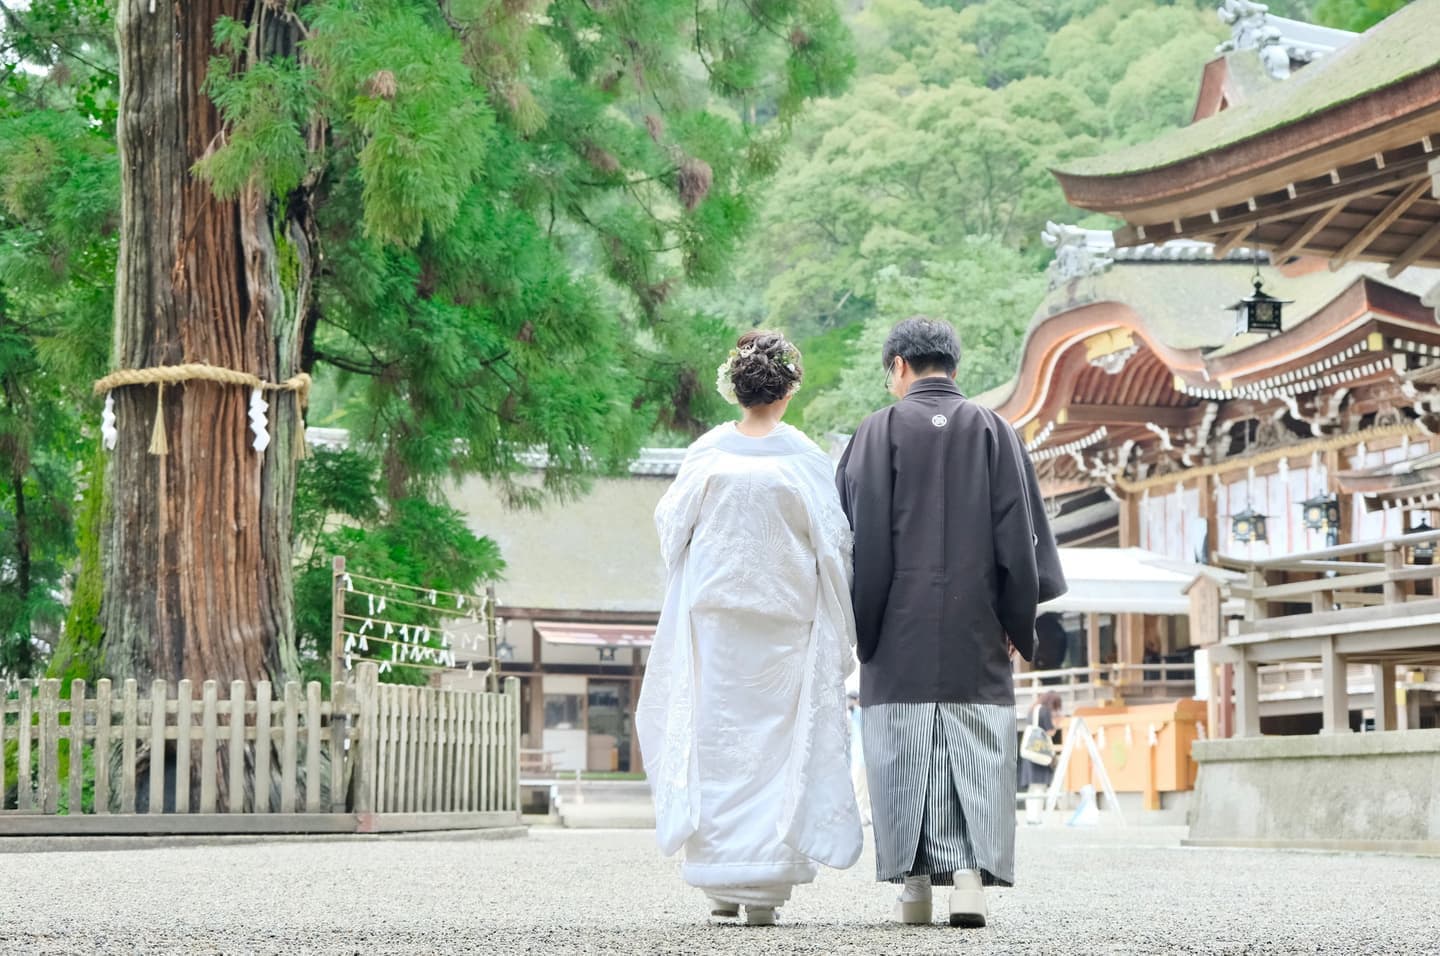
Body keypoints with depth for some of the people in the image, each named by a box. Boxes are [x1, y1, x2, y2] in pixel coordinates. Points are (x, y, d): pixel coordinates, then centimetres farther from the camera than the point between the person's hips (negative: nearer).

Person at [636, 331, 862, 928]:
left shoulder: (707, 454, -4)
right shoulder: (806, 459, -7)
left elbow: (671, 525, 6)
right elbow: (833, 544, -4)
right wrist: (838, 632, 5)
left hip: (714, 616, 1)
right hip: (786, 621, -1)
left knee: (717, 740, 8)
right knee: (778, 744, 4)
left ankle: (722, 884, 8)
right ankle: (765, 886, 1)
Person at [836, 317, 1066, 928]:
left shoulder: (880, 431, -1)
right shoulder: (993, 431, 5)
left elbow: (863, 536, -4)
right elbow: (1019, 536, 3)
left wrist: (860, 626, 2)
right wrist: (1019, 624, 9)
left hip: (901, 632, -1)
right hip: (976, 634, 1)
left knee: (905, 756, 5)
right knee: (978, 756, 2)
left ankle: (915, 885, 5)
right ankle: (971, 874, -12)